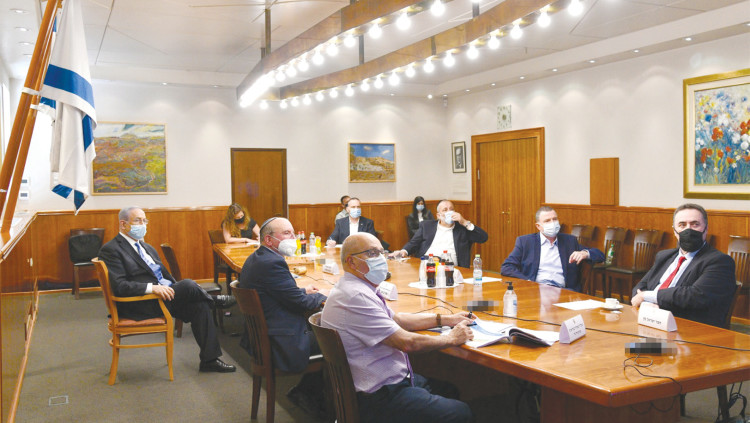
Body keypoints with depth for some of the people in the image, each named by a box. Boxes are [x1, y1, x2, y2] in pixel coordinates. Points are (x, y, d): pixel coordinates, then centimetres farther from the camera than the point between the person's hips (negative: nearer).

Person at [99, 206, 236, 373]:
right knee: (188, 285, -27)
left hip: (164, 296, 9)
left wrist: (175, 290, 5)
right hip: (138, 306, -9)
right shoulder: (111, 250, -6)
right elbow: (119, 286, -18)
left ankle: (209, 359, -7)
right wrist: (152, 288, -28)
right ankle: (215, 300, 5)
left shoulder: (146, 247, 21)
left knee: (199, 305, -13)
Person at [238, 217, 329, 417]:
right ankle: (305, 393, 17)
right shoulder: (273, 263, -23)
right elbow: (301, 303, -18)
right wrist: (321, 295, 0)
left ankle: (305, 392, 23)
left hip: (260, 336, 10)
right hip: (279, 345, -10)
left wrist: (302, 291, 14)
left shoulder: (255, 258, 10)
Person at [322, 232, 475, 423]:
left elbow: (396, 319, 20)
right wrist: (452, 338, -8)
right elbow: (407, 342, -23)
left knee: (452, 392, 17)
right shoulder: (355, 297, -25)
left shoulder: (360, 289, 8)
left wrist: (444, 319, 14)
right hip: (376, 398, -11)